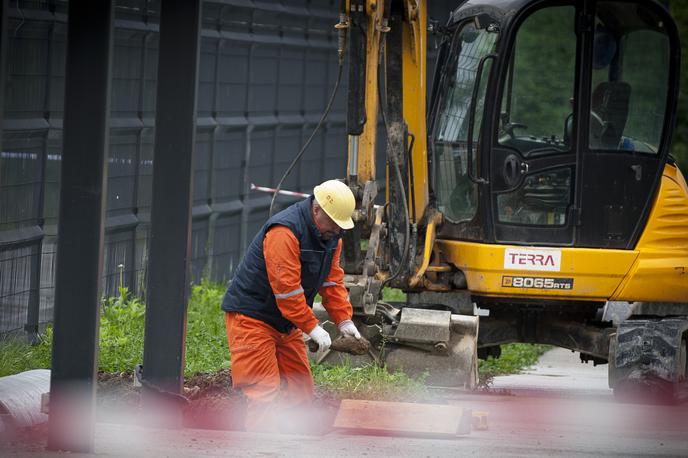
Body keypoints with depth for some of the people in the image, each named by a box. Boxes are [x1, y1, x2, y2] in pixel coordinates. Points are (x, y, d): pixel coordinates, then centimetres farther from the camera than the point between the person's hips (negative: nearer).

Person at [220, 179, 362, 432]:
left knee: (300, 390, 8)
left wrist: (344, 319, -4)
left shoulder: (331, 235, 4)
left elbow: (332, 280, 9)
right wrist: (312, 327, -26)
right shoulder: (285, 231, -26)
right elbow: (286, 287, -28)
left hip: (286, 323, 9)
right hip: (252, 316, -9)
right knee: (265, 391, -15)